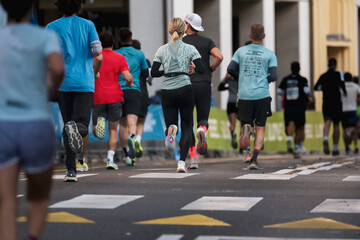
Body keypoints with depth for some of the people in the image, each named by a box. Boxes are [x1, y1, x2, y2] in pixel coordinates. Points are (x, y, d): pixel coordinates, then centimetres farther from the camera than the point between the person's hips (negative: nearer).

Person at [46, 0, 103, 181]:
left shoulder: (52, 27, 4)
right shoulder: (88, 25, 5)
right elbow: (99, 57, -2)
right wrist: (95, 73, 18)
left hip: (63, 83, 1)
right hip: (85, 83, -1)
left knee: (67, 126, 10)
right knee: (82, 124, -2)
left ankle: (71, 169, 5)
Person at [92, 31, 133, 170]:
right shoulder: (119, 58, 2)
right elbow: (128, 77, -8)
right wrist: (129, 84, 13)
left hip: (98, 97, 1)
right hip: (115, 96, -1)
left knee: (96, 132, 10)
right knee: (113, 130, 10)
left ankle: (99, 121, -24)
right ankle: (110, 159, -1)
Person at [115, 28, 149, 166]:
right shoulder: (139, 54, 8)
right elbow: (146, 73, 15)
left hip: (118, 91, 2)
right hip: (134, 91, -1)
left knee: (122, 124, 10)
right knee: (132, 121, -15)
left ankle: (127, 155, 8)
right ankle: (132, 137, -48)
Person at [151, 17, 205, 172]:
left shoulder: (162, 50, 4)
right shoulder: (189, 49, -1)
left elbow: (153, 73, 1)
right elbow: (201, 70, -8)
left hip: (167, 91, 1)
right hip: (184, 89, -1)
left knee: (170, 122, 11)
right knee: (186, 127, 8)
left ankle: (171, 130, -29)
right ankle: (182, 162, -5)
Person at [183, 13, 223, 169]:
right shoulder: (207, 42, 7)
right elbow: (219, 57, -10)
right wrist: (211, 70, 6)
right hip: (204, 84, 1)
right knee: (203, 119, 13)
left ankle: (193, 158, -4)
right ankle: (202, 130, -26)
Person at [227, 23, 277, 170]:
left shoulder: (241, 51, 8)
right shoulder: (270, 54, 3)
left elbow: (230, 70, 1)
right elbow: (273, 77, -3)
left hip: (244, 95, 1)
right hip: (262, 95, -1)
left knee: (246, 123, 13)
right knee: (260, 128, 7)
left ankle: (246, 128, -25)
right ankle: (254, 160, -5)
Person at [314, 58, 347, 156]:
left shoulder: (323, 76, 8)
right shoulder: (338, 74, -1)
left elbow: (316, 87, 9)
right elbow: (341, 82, -20)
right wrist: (344, 91, -2)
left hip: (326, 103, 1)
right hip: (337, 103, -1)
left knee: (327, 122, -12)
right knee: (336, 125, 11)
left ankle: (325, 139, -44)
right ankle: (335, 148, 15)